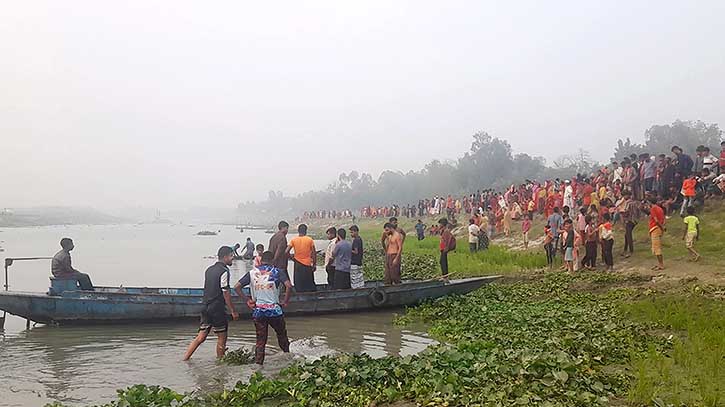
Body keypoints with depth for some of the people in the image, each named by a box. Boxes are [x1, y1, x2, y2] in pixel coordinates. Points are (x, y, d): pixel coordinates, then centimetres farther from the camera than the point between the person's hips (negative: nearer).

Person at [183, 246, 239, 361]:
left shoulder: (209, 270, 13)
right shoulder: (224, 271, -13)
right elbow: (225, 293, -16)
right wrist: (233, 311, -11)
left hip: (206, 308, 8)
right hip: (218, 309, -8)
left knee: (201, 337, 13)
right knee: (221, 338, 5)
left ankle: (185, 359, 12)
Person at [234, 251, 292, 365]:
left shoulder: (252, 273, 4)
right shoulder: (277, 272, -4)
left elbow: (237, 287, 0)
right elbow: (289, 286, -18)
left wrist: (247, 301, 4)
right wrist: (285, 302, -6)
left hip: (258, 311, 2)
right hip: (274, 310, -2)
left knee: (260, 340, 10)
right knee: (282, 334, 18)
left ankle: (258, 364, 8)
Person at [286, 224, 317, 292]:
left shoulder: (293, 240, -2)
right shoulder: (310, 240, -4)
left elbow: (286, 251, -9)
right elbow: (314, 253, -4)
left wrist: (291, 257, 7)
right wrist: (314, 264, 3)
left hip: (298, 264, 1)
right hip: (308, 264, -1)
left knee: (298, 284, 8)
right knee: (310, 284, 7)